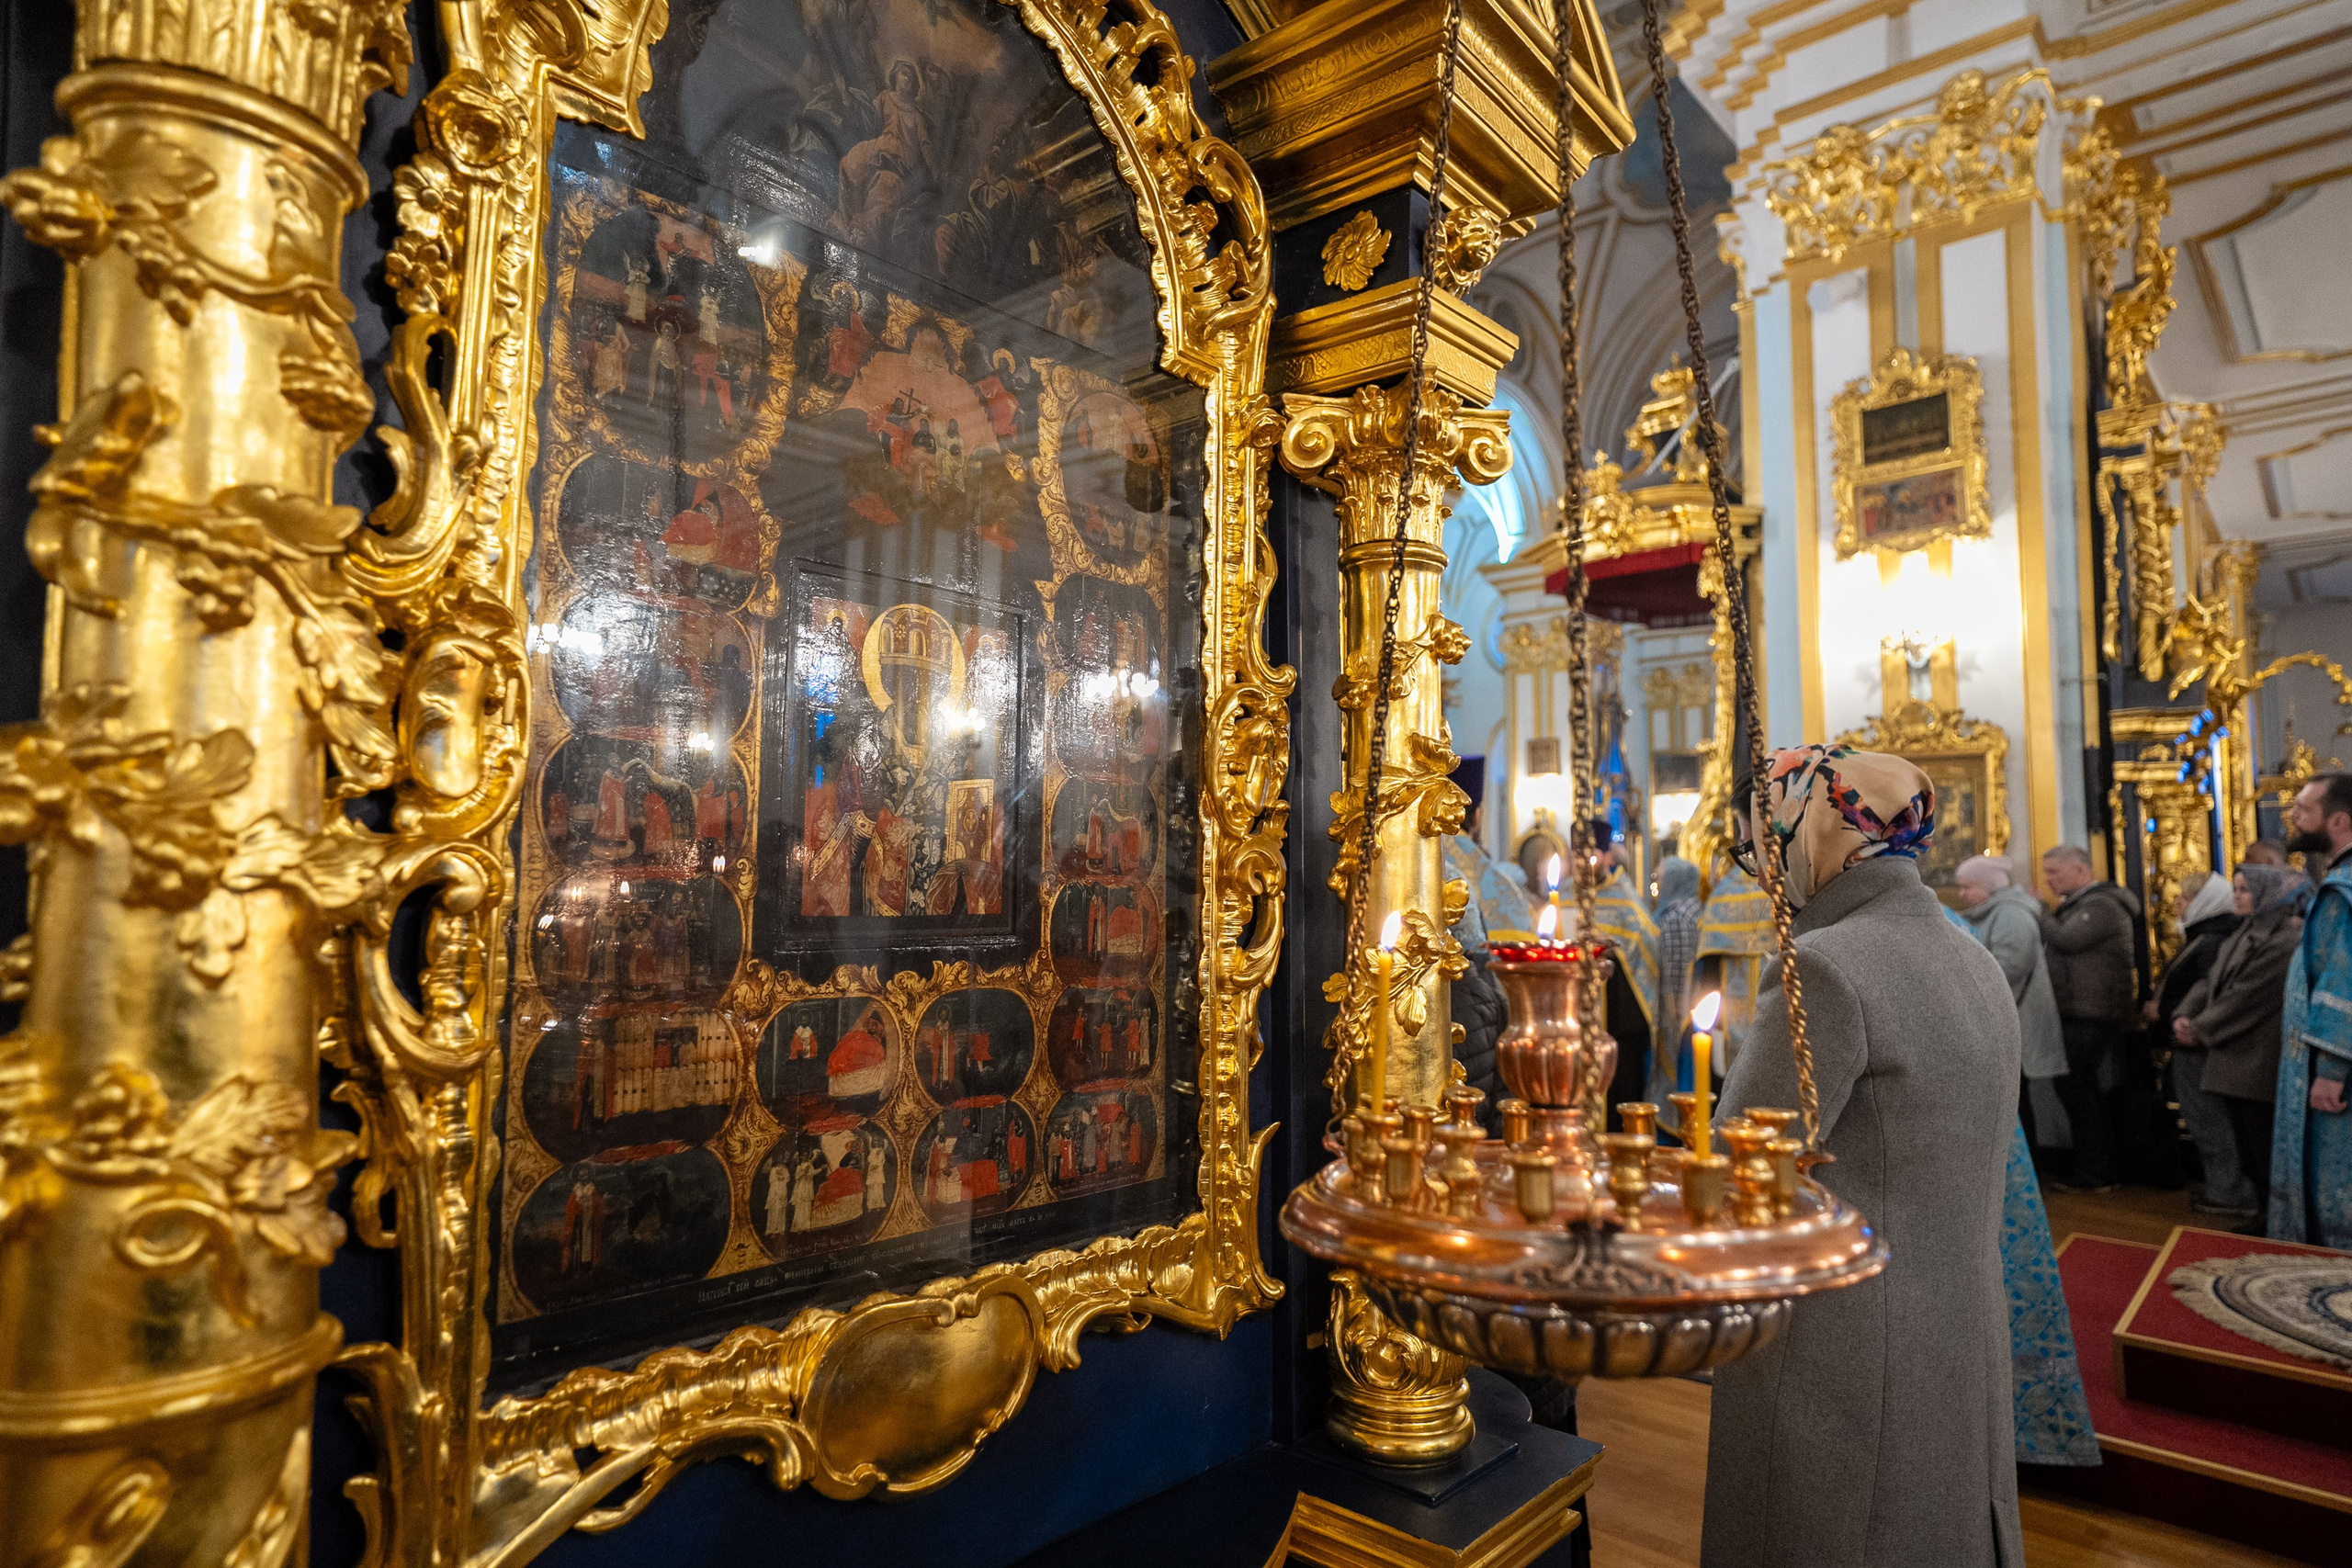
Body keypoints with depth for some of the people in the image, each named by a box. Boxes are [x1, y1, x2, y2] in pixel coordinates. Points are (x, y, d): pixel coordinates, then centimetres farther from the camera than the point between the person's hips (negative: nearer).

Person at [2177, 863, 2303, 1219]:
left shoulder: (2285, 938, -13)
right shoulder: (2244, 934, 16)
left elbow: (2249, 995, -17)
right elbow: (2211, 980, 12)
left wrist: (2201, 1029, -12)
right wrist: (2184, 1015, -4)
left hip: (2257, 1062, -8)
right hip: (2233, 1059, 8)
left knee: (2261, 1145, -1)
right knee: (2245, 1141, 13)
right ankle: (2260, 1207, 23)